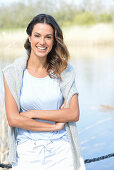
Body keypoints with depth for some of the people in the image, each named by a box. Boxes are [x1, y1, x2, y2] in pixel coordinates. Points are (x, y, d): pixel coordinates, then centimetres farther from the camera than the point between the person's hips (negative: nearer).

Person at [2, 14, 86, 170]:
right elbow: (13, 119, -9)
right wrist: (55, 126, -9)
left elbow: (74, 114, -5)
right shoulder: (12, 73, -3)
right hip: (27, 152, -1)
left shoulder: (64, 70, 1)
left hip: (61, 151, 1)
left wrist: (33, 113, -10)